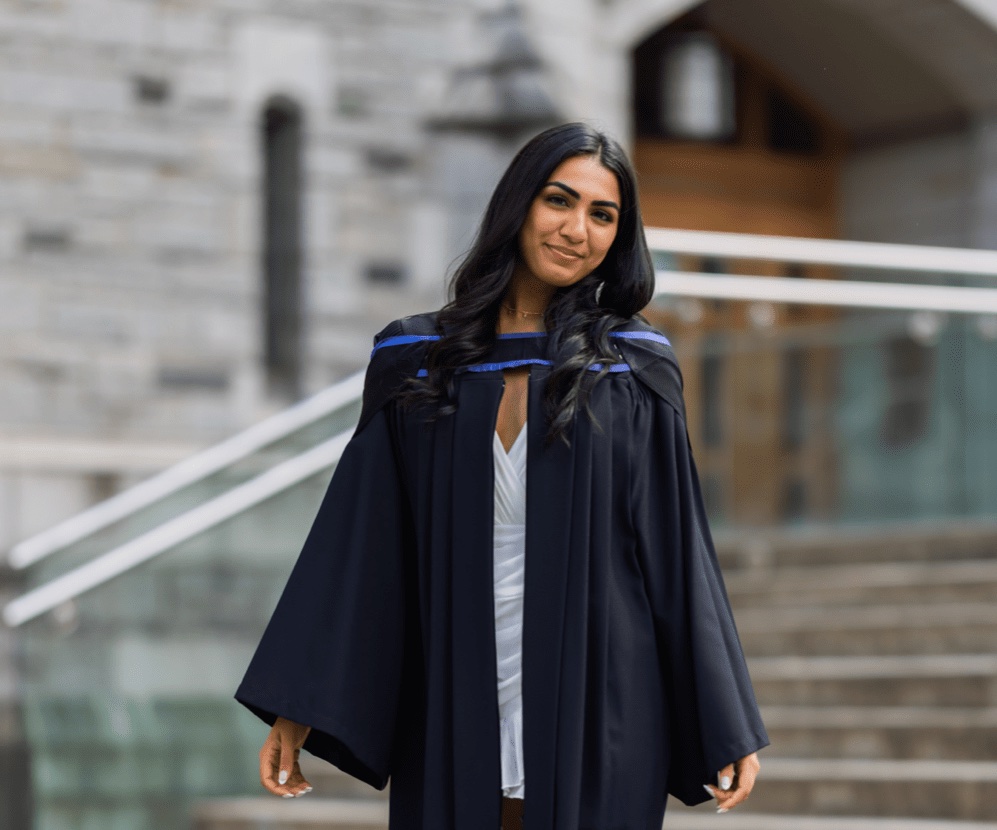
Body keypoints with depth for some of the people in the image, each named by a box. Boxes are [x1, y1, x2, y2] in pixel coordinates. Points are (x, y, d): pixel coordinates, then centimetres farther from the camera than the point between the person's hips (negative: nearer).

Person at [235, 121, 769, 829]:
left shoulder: (631, 373, 3)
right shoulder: (418, 364, 5)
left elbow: (678, 552, 2)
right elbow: (359, 545, 3)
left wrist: (725, 731, -3)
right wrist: (296, 708, -3)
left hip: (595, 715, -1)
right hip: (452, 722, 1)